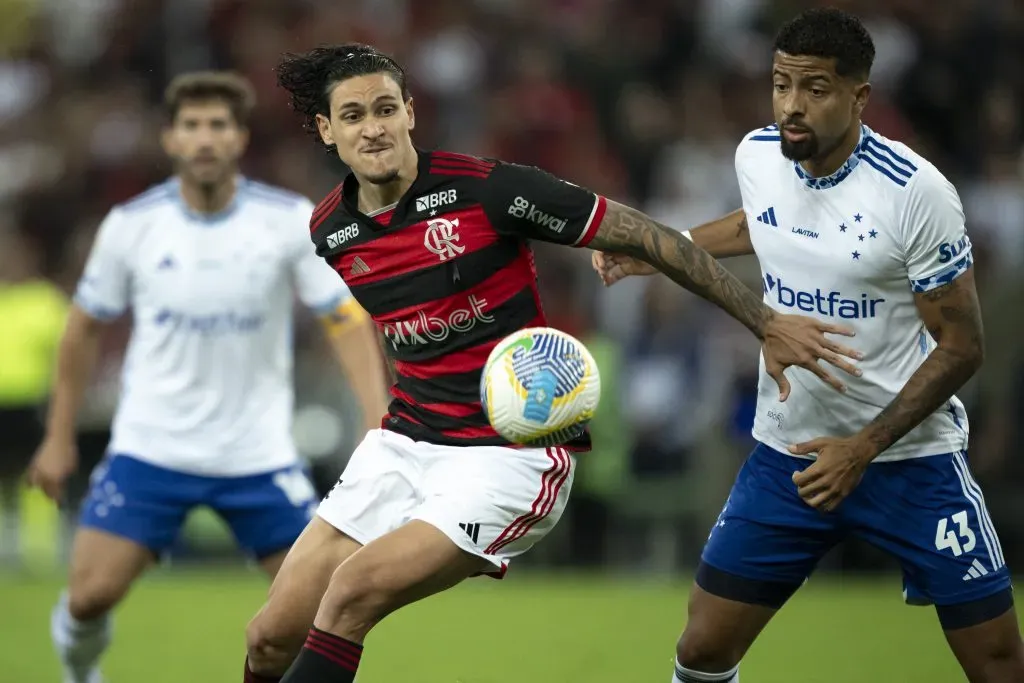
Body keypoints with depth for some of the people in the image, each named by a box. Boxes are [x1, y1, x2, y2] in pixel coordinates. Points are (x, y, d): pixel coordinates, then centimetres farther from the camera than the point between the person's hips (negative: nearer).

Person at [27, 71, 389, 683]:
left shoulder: (292, 220, -8)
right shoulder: (131, 224, -5)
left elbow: (347, 321, -7)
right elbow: (86, 327, 8)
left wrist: (379, 422, -19)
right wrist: (60, 436, 10)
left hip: (258, 454, 0)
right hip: (149, 448, 0)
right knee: (91, 594, -10)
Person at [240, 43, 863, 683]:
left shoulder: (486, 188, -17)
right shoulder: (330, 233, 0)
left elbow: (645, 235, -11)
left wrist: (766, 322, -11)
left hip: (509, 455, -6)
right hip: (405, 439, 6)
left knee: (350, 595, -22)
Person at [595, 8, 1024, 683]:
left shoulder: (916, 191, -20)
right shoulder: (757, 155, -3)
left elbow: (961, 347, -14)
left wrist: (864, 448, -21)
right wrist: (656, 251, 18)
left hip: (910, 455, -4)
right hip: (788, 451, 4)